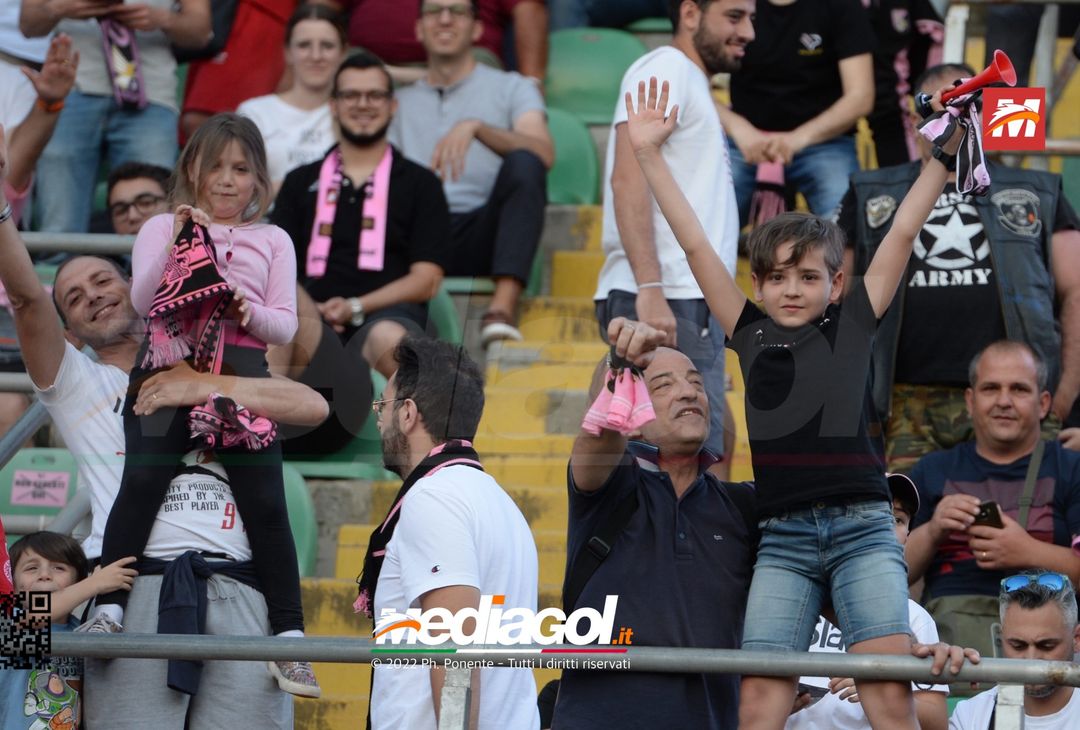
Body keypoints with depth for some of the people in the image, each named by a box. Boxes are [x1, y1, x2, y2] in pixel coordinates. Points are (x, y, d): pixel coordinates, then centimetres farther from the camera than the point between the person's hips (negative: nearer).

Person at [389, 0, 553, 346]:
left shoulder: (511, 88, 18)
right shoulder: (401, 103, 27)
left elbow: (543, 154, -2)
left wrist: (476, 128, -19)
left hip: (482, 235, -1)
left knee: (523, 165, -31)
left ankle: (504, 306, -43)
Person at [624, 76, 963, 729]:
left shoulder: (853, 325, 8)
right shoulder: (751, 333, 12)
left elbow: (903, 234, 6)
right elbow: (696, 245, 11)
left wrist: (945, 149, 1)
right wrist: (649, 155, 11)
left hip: (862, 527, -1)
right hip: (783, 536, 1)